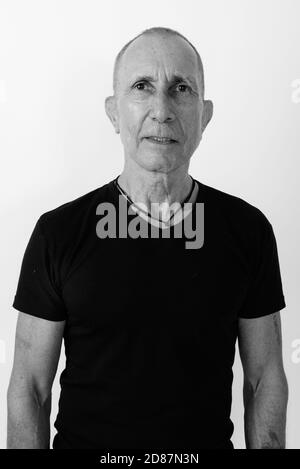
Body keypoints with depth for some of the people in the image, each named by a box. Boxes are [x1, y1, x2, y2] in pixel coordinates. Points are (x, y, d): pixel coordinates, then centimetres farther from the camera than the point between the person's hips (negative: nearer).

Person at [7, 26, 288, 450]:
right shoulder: (58, 233, -13)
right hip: (82, 439, -1)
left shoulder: (249, 229, -9)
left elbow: (265, 379, -3)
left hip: (209, 440, 2)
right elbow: (29, 387, -8)